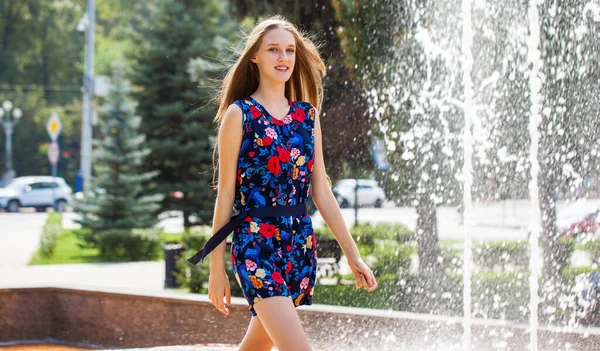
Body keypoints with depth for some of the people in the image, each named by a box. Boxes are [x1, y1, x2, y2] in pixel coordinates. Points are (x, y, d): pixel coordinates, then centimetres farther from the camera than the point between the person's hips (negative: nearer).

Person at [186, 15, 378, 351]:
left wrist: (353, 255, 10)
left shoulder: (307, 114, 11)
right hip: (256, 243, -5)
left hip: (301, 243, 6)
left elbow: (321, 191, 12)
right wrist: (217, 266, -4)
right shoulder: (240, 114, -3)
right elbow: (226, 193, -3)